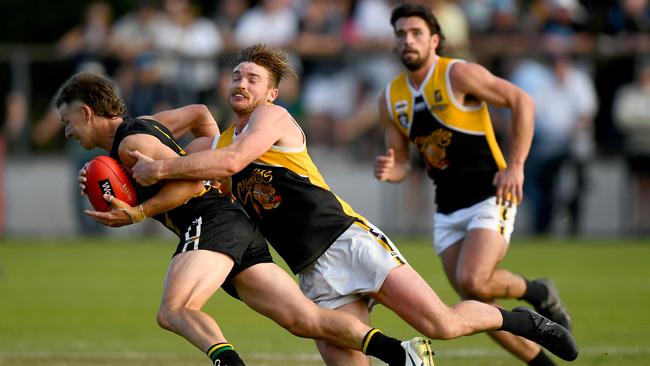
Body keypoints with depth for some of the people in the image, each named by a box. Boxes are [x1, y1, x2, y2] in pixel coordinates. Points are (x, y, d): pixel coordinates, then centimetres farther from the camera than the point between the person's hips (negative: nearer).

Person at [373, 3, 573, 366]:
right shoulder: (391, 98, 6)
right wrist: (390, 170, -10)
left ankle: (538, 293, 4)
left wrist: (516, 165, -17)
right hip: (448, 210, 6)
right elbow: (402, 161, 14)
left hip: (491, 198, -6)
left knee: (472, 281, -25)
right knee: (476, 305, -1)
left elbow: (522, 101, -12)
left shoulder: (459, 74, -12)